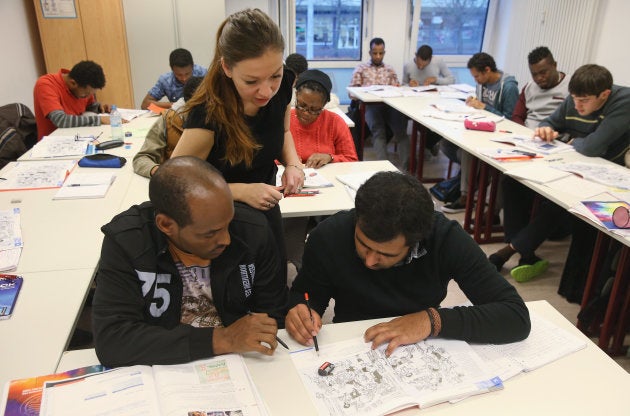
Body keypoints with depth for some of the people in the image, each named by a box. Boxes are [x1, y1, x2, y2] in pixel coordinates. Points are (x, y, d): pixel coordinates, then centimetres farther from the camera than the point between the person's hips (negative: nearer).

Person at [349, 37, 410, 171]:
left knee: (401, 129, -28)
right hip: (370, 105, -2)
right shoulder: (361, 68, 20)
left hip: (390, 104, 2)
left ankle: (406, 166, -37)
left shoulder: (390, 69, 27)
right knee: (378, 131, -33)